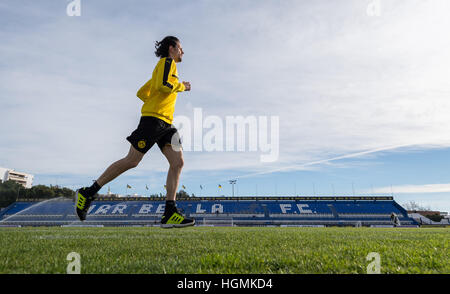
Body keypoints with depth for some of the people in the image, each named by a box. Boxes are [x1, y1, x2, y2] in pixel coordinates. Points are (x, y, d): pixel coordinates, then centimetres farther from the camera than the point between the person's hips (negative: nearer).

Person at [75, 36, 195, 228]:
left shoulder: (165, 66, 31)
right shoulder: (167, 62, 3)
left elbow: (141, 93, 29)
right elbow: (162, 86, -16)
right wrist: (181, 87, -2)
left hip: (165, 122, 10)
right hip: (154, 118, -9)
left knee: (178, 162, -7)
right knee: (132, 160, -11)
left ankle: (170, 214, -13)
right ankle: (88, 193, 2)